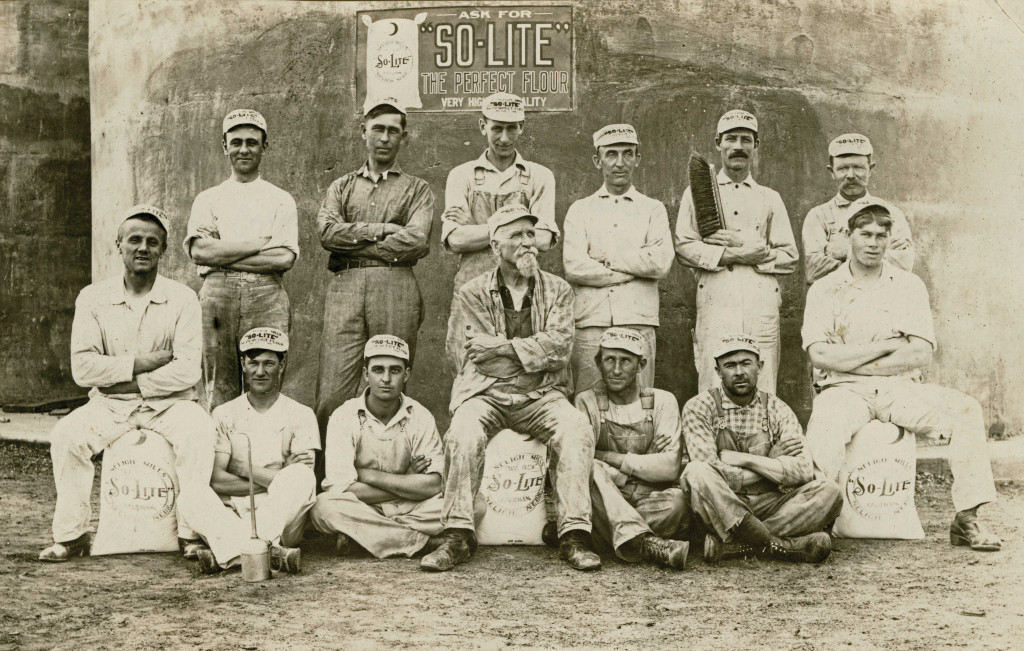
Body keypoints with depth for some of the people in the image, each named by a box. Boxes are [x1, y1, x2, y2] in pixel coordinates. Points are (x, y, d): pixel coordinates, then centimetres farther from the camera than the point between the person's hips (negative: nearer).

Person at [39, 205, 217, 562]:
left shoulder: (183, 299, -3)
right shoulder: (93, 298, 2)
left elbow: (188, 370, -13)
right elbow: (82, 368, -7)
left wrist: (129, 382, -14)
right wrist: (139, 363, -16)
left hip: (168, 402, -2)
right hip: (109, 405, 2)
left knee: (199, 429, -31)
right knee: (66, 434, -24)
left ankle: (191, 532, -20)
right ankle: (71, 534, -8)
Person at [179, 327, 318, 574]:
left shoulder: (300, 415, 7)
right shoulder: (224, 414, 10)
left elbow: (301, 480, -5)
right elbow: (216, 480, -2)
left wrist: (246, 469, -5)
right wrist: (275, 479, -9)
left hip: (279, 517, -1)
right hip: (232, 514, 1)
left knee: (301, 477, -30)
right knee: (190, 497, -27)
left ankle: (228, 552, -36)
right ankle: (270, 551, -44)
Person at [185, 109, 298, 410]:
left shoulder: (281, 200, 13)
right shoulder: (207, 199, 16)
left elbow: (285, 258, -2)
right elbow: (198, 250, -1)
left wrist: (223, 254, -4)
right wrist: (261, 243, -4)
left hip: (266, 296, -1)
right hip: (218, 295, 1)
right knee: (220, 391, 0)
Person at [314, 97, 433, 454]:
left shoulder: (417, 189, 16)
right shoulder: (342, 187, 23)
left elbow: (416, 241, -3)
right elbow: (327, 230, 3)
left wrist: (353, 241, 0)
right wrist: (381, 230, -4)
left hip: (396, 288, -1)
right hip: (345, 288, 1)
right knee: (332, 392, -8)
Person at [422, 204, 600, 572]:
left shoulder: (558, 290, 12)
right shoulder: (472, 294, 9)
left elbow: (560, 348, -3)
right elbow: (474, 355, -3)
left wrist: (502, 347, -9)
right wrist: (537, 351, -2)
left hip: (541, 396, 1)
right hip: (485, 393, -1)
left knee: (577, 431, -29)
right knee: (463, 433, -32)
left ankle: (574, 535, -25)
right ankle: (458, 536, -24)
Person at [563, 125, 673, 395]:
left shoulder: (653, 209, 14)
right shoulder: (580, 210, 13)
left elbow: (662, 262, -3)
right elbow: (573, 266, -3)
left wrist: (606, 256, -3)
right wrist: (637, 266, -2)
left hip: (638, 324, 0)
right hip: (590, 324, 0)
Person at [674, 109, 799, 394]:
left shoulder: (770, 198, 22)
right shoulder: (698, 192, 17)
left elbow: (790, 258, 13)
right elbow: (684, 247, 3)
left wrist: (749, 246, -3)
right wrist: (731, 254, -10)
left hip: (762, 300, 2)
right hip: (716, 300, -2)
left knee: (763, 391, -5)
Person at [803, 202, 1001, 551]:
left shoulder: (909, 285, 10)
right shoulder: (824, 290, 6)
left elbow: (922, 353, -2)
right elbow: (820, 355, -9)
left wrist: (852, 362, -9)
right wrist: (888, 345, -8)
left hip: (901, 388, 2)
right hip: (846, 390, -2)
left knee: (966, 410, -22)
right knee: (825, 424, -36)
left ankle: (966, 517, -16)